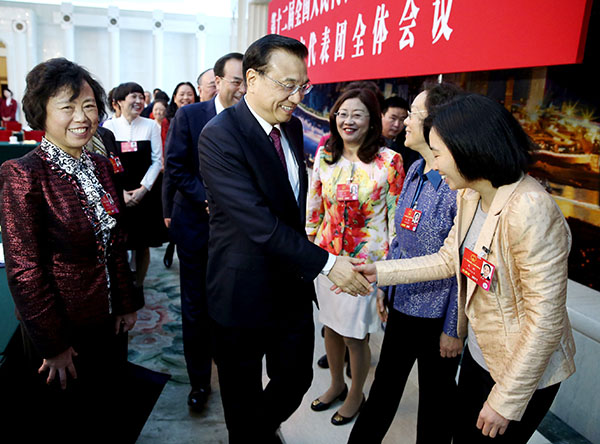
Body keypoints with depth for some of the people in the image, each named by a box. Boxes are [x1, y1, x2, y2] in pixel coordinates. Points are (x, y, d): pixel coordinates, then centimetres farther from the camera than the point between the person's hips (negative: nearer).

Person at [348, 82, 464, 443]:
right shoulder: (415, 170, 3)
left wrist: (454, 329, -15)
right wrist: (384, 286, 14)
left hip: (437, 315, -7)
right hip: (401, 304, 7)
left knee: (436, 400, 17)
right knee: (385, 385, 23)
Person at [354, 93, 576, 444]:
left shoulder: (531, 211, -31)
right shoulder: (470, 196, -4)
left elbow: (545, 320, -27)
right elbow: (448, 259, 7)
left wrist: (506, 400, -19)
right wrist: (380, 271, 1)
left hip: (525, 371, -7)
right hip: (479, 354, 7)